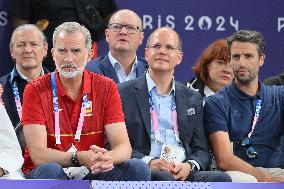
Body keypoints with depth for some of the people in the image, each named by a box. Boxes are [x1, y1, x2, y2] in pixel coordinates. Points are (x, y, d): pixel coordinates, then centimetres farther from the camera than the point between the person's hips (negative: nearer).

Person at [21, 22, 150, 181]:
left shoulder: (106, 88, 3)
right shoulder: (36, 90, -5)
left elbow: (123, 147, -4)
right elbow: (37, 154, -14)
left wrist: (107, 157, -29)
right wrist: (79, 158, -31)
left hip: (92, 174, 3)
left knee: (138, 168, -22)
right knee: (50, 171, -37)